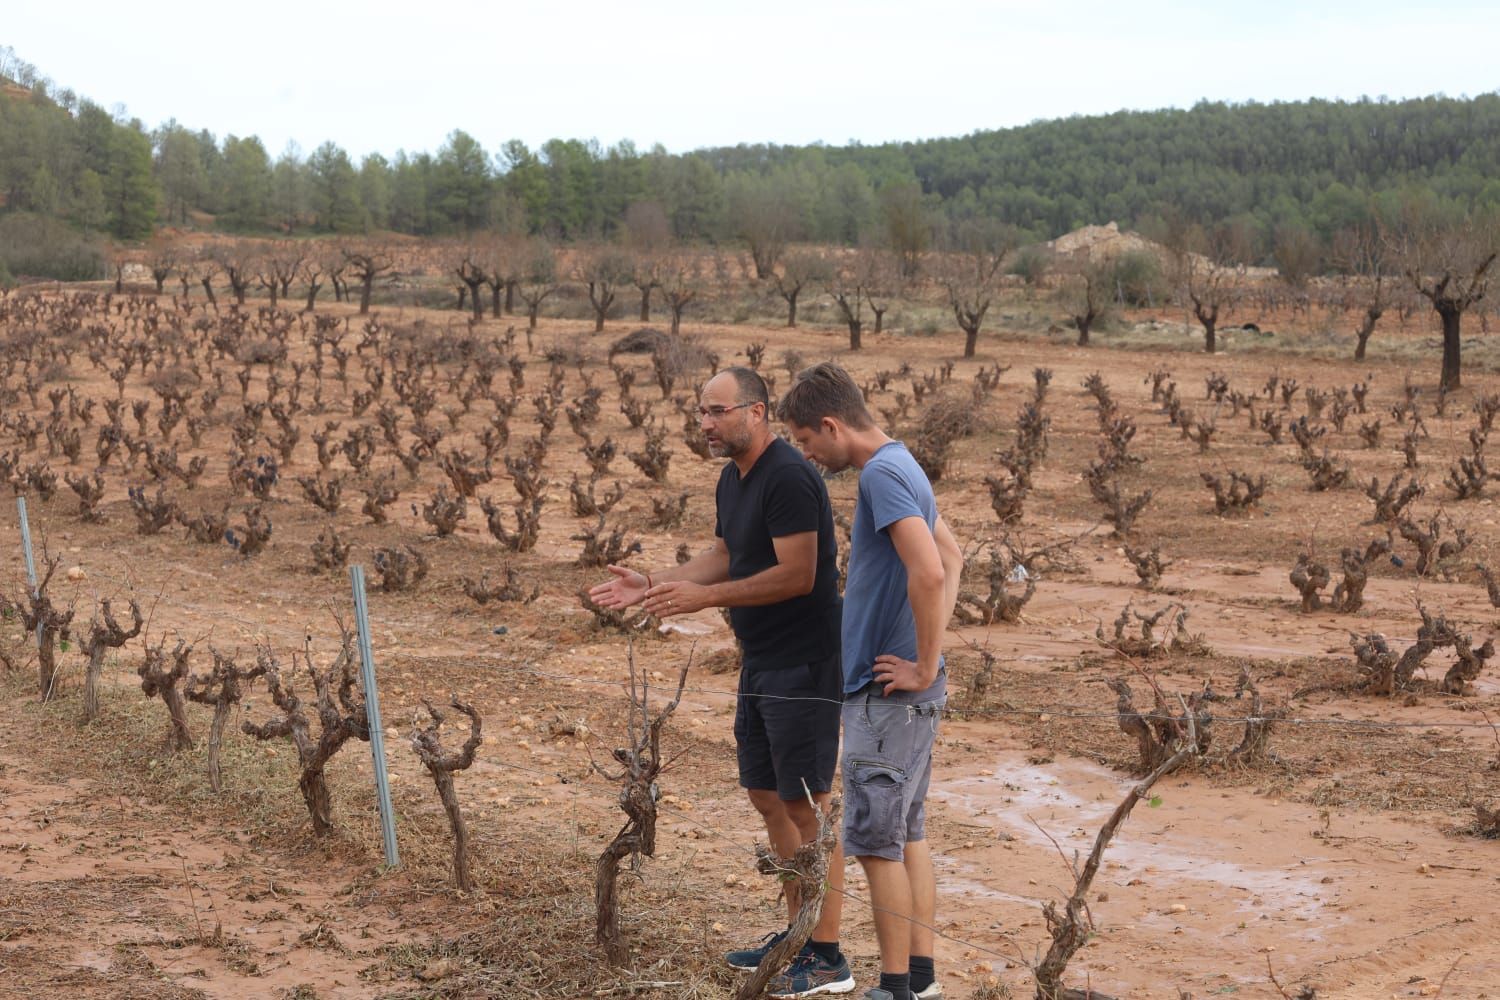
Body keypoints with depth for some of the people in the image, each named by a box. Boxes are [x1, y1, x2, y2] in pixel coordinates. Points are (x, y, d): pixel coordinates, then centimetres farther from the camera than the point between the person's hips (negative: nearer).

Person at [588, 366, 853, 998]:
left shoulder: (788, 478, -20)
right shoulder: (732, 480, 11)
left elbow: (796, 575, -24)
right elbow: (724, 557, 20)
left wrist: (704, 597, -24)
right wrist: (652, 585, 8)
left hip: (802, 668, -10)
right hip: (760, 665, 10)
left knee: (806, 806, -3)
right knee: (766, 796, 16)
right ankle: (796, 933, 28)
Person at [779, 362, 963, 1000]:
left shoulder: (881, 474, -17)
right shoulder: (901, 467, 14)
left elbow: (929, 572, -29)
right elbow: (952, 560, 24)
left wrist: (925, 666, -19)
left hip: (888, 692, -10)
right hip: (914, 692, 10)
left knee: (875, 838, -3)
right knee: (908, 832, 14)